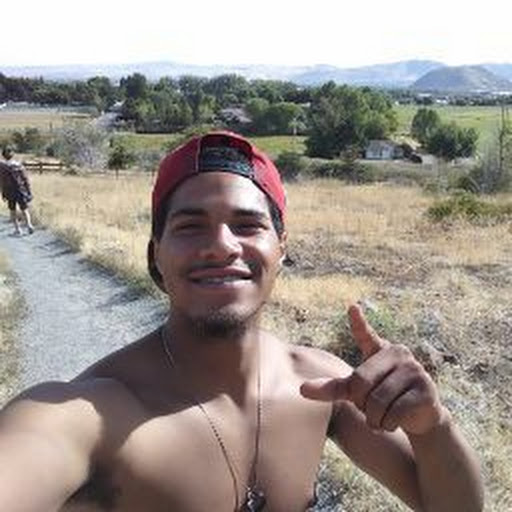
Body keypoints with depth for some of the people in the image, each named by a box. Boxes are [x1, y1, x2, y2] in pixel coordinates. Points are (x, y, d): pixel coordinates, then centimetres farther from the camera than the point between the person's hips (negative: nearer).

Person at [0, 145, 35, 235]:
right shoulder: (18, 165, -5)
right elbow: (25, 179, -4)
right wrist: (29, 192, 1)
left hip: (9, 192, 0)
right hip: (21, 191, 0)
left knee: (12, 210, 18)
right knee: (24, 210, 11)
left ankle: (17, 228, 13)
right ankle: (29, 225, -12)